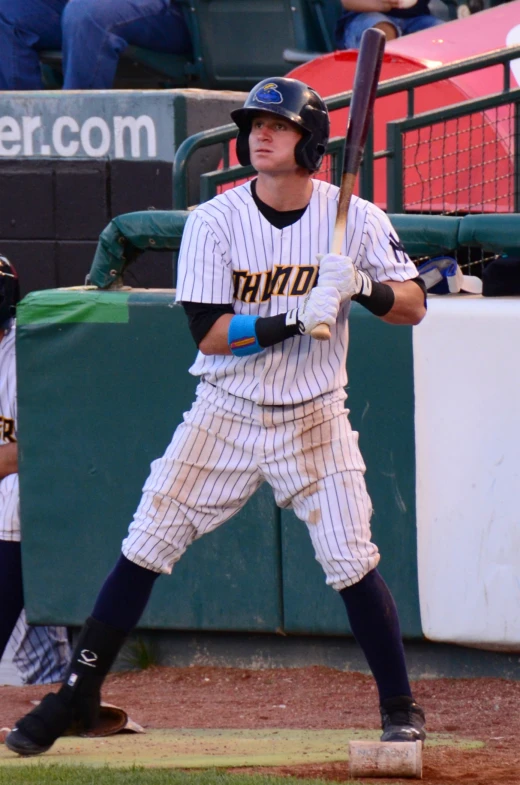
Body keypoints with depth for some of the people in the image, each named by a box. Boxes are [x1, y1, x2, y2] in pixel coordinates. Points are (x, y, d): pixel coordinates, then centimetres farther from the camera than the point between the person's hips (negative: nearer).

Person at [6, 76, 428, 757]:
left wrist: (363, 289, -25)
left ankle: (400, 704, 6)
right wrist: (297, 320, -28)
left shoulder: (354, 217, -6)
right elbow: (209, 332, -15)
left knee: (352, 561, -10)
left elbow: (413, 306, -3)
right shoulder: (214, 222, -10)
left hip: (314, 419, 0)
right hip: (226, 414, 0)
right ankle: (78, 693, 8)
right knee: (145, 548, -3)